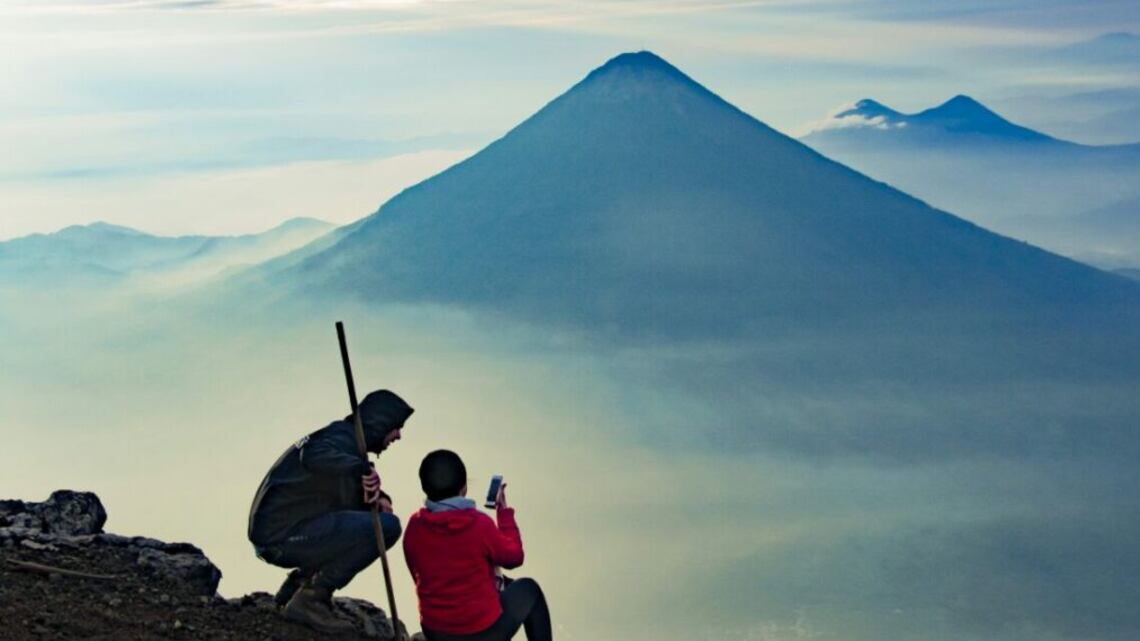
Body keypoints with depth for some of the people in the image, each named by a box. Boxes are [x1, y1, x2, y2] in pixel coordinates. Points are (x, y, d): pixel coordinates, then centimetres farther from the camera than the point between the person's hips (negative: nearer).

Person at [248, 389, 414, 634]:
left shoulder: (347, 438, 20)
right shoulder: (343, 436, -11)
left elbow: (350, 498, 22)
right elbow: (314, 456, -34)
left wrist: (377, 498, 2)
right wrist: (360, 467, -37)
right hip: (285, 535, -10)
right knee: (386, 526, -18)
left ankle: (299, 583, 17)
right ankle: (311, 597, -13)